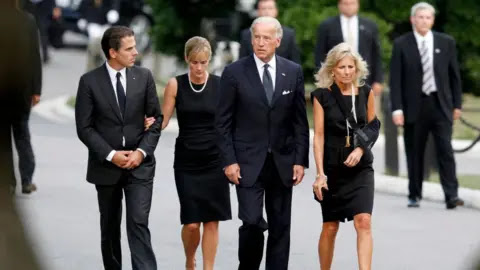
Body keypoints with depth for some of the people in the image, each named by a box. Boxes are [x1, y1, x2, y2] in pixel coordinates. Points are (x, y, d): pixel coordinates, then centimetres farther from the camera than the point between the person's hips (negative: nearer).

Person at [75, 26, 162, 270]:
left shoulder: (144, 76, 1)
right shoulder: (90, 81, -5)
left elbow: (156, 118, 3)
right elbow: (84, 127, -5)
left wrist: (142, 151, -10)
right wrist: (110, 155, -14)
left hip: (139, 164, 0)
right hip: (105, 166, 0)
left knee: (139, 223, -11)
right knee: (110, 227, 13)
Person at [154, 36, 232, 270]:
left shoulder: (220, 85, 0)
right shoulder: (175, 85, 0)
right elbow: (162, 120, 2)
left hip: (214, 161, 0)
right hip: (187, 162, 0)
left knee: (211, 220, -1)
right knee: (191, 223, -4)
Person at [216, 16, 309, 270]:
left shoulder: (293, 72, 4)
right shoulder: (234, 72, -3)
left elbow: (300, 121, 7)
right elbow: (223, 122, -2)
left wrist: (300, 160, 1)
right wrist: (229, 161, -8)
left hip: (282, 162, 3)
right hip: (248, 162, -3)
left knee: (280, 226, 6)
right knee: (252, 222, -11)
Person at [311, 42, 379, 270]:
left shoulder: (366, 93, 2)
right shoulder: (322, 96, -5)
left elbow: (373, 127, 11)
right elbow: (318, 136, -7)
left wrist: (361, 149, -8)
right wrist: (320, 174, -13)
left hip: (360, 168, 1)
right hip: (332, 168, -1)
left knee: (363, 222, -14)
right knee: (330, 227, 7)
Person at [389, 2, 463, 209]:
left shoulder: (446, 42, 6)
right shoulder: (401, 44, 0)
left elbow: (454, 75, 10)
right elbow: (395, 79, -2)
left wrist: (457, 104, 8)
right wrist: (397, 108, -9)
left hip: (441, 104, 1)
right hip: (414, 105, -1)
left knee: (445, 150, -7)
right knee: (414, 153, 4)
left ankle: (451, 196, -10)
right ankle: (414, 196, 14)